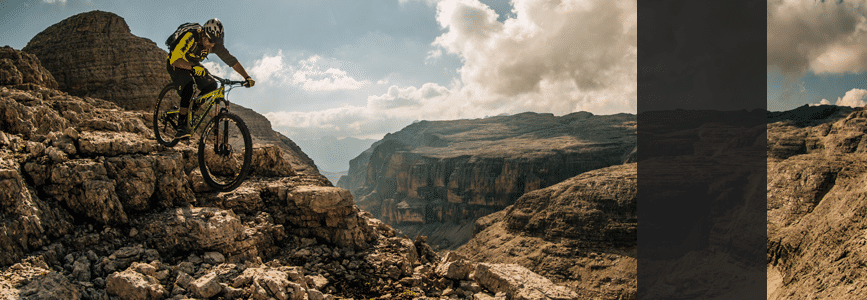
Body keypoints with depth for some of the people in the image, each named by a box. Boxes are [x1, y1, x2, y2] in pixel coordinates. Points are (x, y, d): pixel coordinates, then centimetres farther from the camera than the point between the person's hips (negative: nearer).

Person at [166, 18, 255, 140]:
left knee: (211, 85, -16)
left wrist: (247, 77, -23)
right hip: (176, 64, -6)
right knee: (188, 88, -31)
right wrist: (193, 68, -60)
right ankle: (182, 126, -27)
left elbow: (231, 60, -13)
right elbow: (175, 59, -43)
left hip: (194, 65, 6)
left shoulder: (215, 44, -19)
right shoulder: (190, 37, -35)